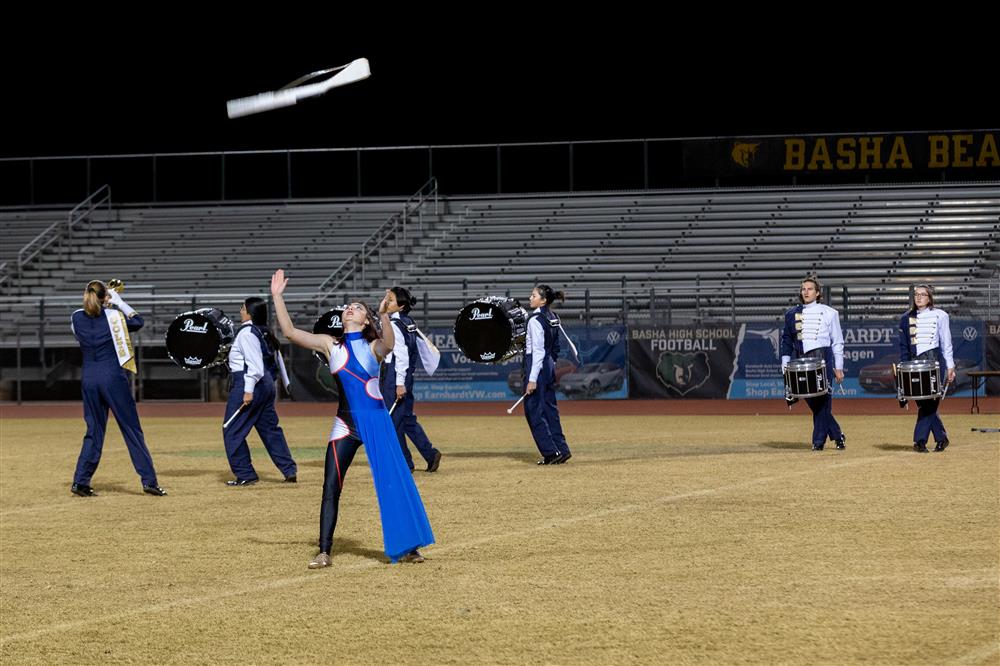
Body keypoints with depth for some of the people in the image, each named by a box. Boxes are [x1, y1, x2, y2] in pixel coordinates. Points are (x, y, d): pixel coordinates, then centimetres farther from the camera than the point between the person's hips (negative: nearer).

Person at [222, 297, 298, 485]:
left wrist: (248, 390, -22)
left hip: (249, 383, -9)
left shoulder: (246, 332, -12)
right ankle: (290, 471, 11)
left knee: (232, 431, -1)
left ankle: (245, 475, -2)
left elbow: (254, 363, -20)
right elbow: (277, 362, 17)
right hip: (267, 384, 9)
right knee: (270, 429, 15)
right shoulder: (265, 333, 14)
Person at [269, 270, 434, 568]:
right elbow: (289, 331, 4)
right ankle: (324, 551, 1)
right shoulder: (330, 344, 9)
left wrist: (384, 314, -42)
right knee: (331, 487, -3)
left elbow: (388, 344, -24)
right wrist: (277, 297, -3)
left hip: (376, 421, -2)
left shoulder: (373, 346, 1)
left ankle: (406, 547, 4)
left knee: (394, 483, -4)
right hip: (345, 423, 2)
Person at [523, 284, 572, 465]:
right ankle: (561, 449, 12)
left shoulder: (535, 320, -16)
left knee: (533, 411, -2)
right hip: (550, 366, 9)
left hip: (538, 367, -9)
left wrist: (532, 379, -19)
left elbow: (538, 351, -19)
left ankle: (550, 452, -4)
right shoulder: (553, 319, 10)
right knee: (550, 409, 13)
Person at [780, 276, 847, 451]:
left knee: (821, 401, -7)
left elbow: (837, 342, 7)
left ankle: (819, 440, -2)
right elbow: (787, 340, 15)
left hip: (822, 358, -3)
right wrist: (785, 365, 6)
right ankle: (837, 435, 14)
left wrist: (838, 368, 1)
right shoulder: (792, 314, 13)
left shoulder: (829, 313, 6)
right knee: (811, 401, 1)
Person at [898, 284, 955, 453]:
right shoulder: (906, 318, 11)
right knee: (923, 403, 3)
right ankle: (941, 438, 15)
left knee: (928, 402, -10)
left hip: (932, 360, -4)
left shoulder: (939, 316, 3)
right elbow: (903, 345, 14)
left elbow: (946, 343, 3)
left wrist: (950, 366, -1)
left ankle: (920, 440, -9)